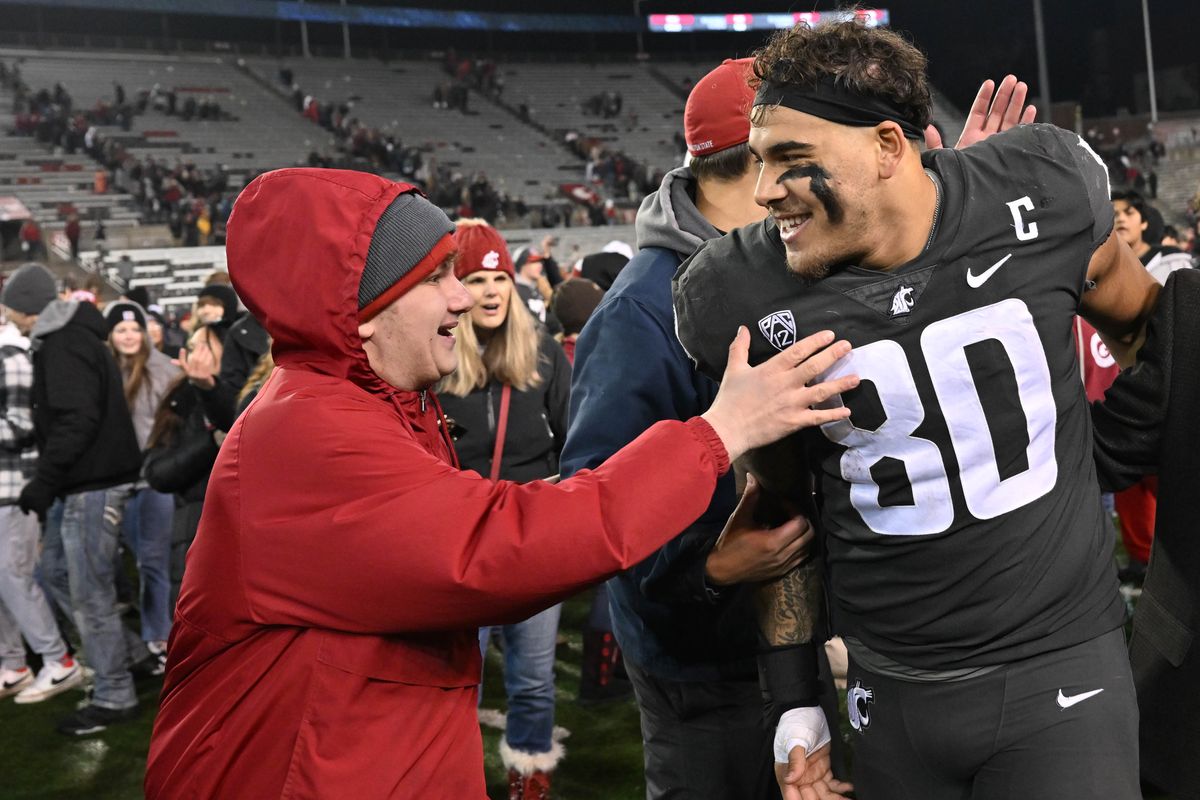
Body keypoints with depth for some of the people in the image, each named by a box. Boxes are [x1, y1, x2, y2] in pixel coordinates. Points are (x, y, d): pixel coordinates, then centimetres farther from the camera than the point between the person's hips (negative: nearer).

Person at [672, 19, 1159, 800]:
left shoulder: (1048, 192, -11)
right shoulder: (743, 299, -10)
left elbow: (1143, 327, 9)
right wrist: (794, 700, 4)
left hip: (1065, 669, 0)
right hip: (892, 697, 1)